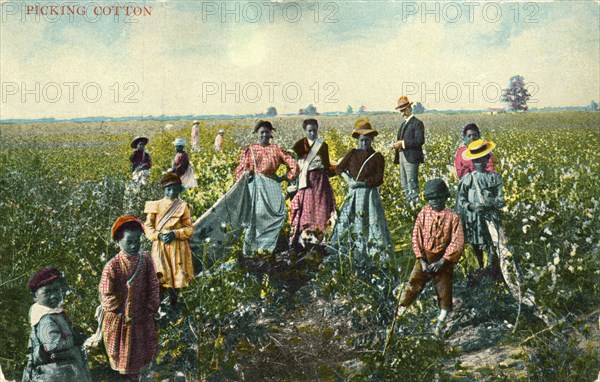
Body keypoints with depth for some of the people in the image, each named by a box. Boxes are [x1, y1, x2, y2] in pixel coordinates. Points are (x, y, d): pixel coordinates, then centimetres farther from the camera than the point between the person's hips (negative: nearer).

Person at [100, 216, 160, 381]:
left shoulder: (146, 260, -10)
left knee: (138, 359, 21)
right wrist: (125, 313, -12)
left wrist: (150, 310, -3)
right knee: (123, 361, 14)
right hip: (120, 322, -3)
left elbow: (153, 288, -2)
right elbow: (107, 297, -17)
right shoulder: (112, 266, -22)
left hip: (142, 320, 4)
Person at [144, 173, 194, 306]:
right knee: (161, 276, -13)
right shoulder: (156, 205, 8)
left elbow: (189, 229, 4)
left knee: (178, 276, -1)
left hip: (178, 246, 0)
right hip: (160, 246, 0)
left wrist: (175, 234, -13)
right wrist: (159, 235, -12)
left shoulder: (182, 206, 8)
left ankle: (174, 303, 18)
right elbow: (148, 226, 6)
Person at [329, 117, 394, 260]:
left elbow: (378, 179, -7)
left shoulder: (377, 157, 0)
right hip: (353, 195, 3)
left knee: (372, 223, -5)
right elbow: (339, 169, 8)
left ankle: (379, 256, -1)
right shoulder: (353, 154, 9)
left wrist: (360, 183, -16)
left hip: (370, 194, -3)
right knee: (346, 222, 3)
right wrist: (348, 179, -9)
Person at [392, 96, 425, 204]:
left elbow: (419, 141, -17)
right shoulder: (403, 124, 21)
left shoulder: (417, 123, -7)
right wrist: (397, 144, 4)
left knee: (412, 184, -11)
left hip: (411, 158, -9)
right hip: (402, 157, 9)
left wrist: (403, 143, -18)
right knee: (404, 185, 11)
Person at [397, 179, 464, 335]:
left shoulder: (452, 217, -9)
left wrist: (441, 262, -17)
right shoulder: (423, 214, -2)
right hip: (424, 258, 1)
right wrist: (422, 261, -10)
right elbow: (416, 238, -1)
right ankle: (397, 316, 2)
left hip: (443, 259, -1)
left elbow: (457, 243, -11)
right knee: (412, 286, -5)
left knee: (444, 292, 7)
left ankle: (440, 325, 21)